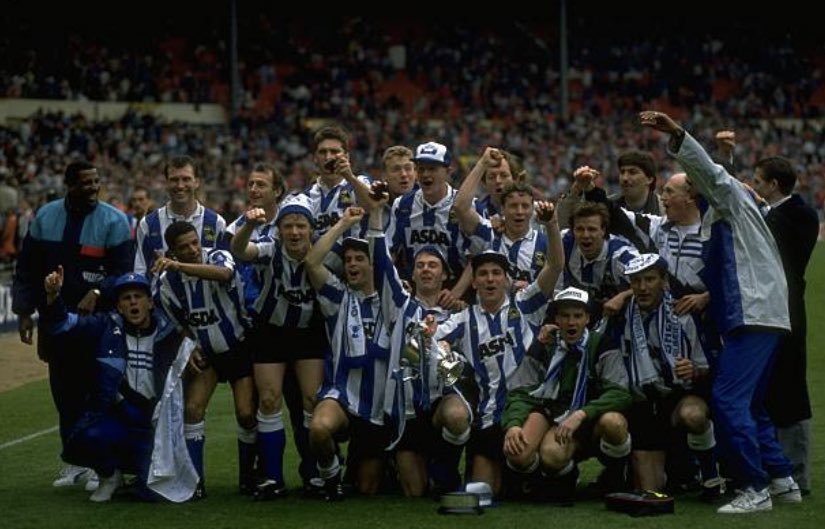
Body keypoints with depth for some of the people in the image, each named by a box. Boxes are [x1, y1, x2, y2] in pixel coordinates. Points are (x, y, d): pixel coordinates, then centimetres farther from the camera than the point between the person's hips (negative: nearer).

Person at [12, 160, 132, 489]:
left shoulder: (113, 221, -4)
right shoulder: (45, 217, 6)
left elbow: (122, 271, -6)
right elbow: (27, 267, 11)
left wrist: (97, 292, -22)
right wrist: (24, 310, 7)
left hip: (96, 318, -3)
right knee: (64, 393, 6)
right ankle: (75, 462, 14)